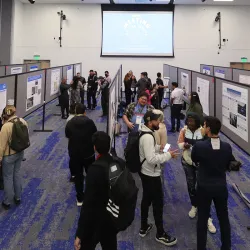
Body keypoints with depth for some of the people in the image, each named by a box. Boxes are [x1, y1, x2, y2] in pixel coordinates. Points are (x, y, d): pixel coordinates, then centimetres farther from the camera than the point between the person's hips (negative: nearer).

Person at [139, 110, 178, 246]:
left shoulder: (144, 132, 4)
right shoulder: (148, 137, -28)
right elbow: (151, 159, -32)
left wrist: (159, 147, 10)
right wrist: (168, 155, -24)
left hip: (145, 172, 10)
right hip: (151, 175, -10)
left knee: (146, 199, 21)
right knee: (158, 203, 4)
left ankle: (144, 228, 36)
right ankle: (160, 234, 18)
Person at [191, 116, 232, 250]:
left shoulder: (199, 146, -21)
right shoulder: (227, 147, -12)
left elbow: (194, 160, 0)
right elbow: (227, 166, 4)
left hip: (204, 187, -2)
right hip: (221, 187, 2)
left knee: (202, 219, 13)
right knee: (224, 218, 19)